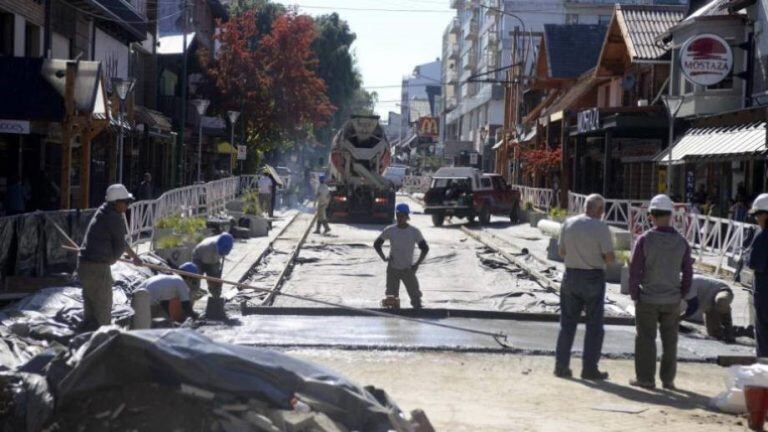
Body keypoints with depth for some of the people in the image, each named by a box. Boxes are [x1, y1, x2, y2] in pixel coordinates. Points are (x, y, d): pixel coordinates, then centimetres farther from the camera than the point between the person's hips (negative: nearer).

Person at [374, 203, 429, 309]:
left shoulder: (414, 232, -5)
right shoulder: (389, 230, -1)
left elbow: (425, 249, 0)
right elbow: (376, 244, 10)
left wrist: (417, 264, -7)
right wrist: (384, 258, -3)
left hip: (408, 269, -1)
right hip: (392, 269, 1)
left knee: (415, 296, -5)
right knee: (391, 298, 3)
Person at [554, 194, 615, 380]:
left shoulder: (568, 223, 0)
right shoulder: (601, 227, -13)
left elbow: (562, 251, 8)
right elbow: (610, 257, -14)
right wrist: (602, 255, 7)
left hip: (571, 276, 4)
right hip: (594, 278, -4)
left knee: (568, 323, 11)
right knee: (594, 326, 6)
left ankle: (561, 366, 11)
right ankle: (589, 368, 5)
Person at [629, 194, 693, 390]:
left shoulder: (645, 239, -13)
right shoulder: (681, 242, -2)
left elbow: (635, 271, -11)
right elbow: (688, 273, 2)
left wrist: (634, 295, -1)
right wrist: (681, 295, 13)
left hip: (647, 299, -3)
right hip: (672, 300, 3)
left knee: (646, 339, 6)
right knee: (670, 340, 13)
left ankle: (645, 378, 8)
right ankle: (668, 378, 18)